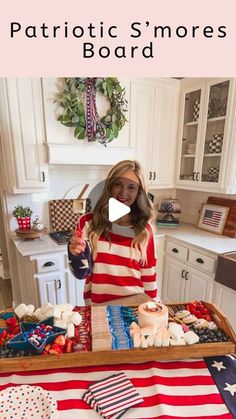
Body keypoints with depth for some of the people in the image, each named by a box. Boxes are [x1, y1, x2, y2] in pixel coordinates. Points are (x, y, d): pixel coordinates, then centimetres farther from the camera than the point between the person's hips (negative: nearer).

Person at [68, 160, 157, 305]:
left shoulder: (144, 229, -8)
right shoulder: (88, 222, -12)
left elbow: (149, 275, 0)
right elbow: (82, 273, -10)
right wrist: (77, 254, -28)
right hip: (98, 306, 0)